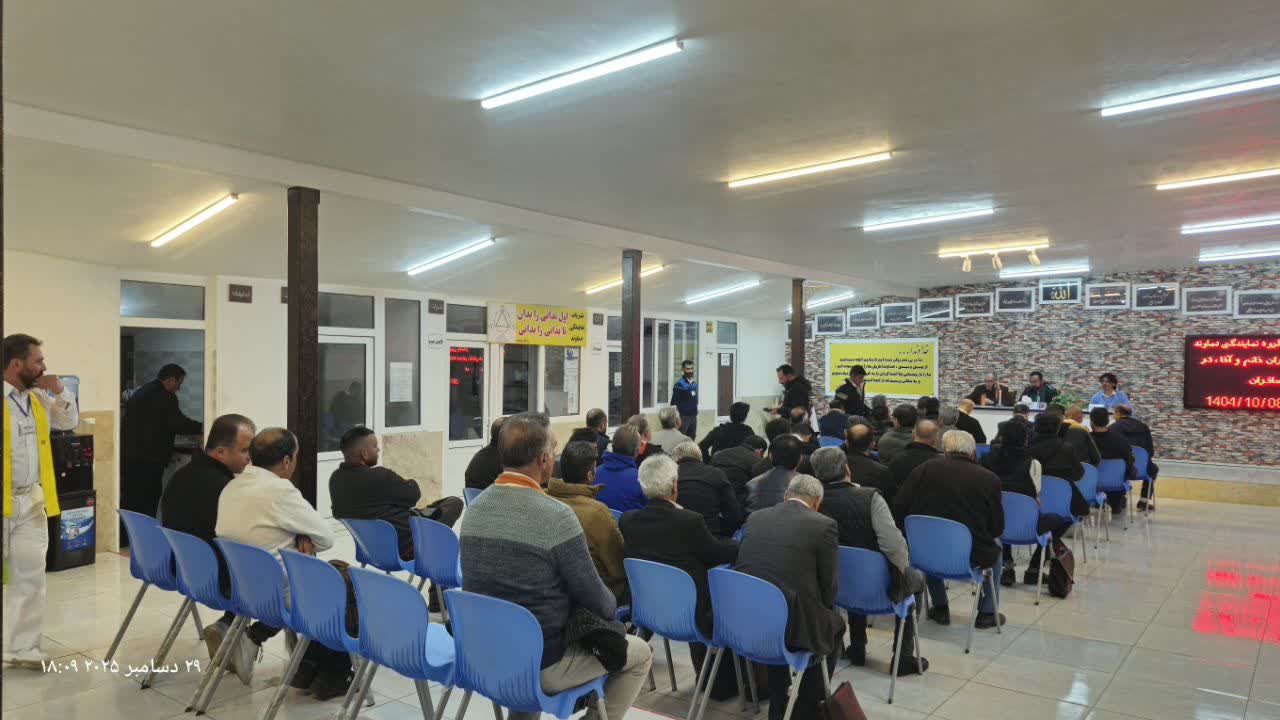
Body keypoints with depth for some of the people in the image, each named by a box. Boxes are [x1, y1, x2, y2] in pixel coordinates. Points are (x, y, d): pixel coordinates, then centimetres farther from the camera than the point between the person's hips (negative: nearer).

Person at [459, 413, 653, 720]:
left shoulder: (474, 508, -3)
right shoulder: (556, 515, -23)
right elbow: (599, 603, -16)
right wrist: (613, 606, 8)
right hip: (540, 664, -6)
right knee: (640, 653, 13)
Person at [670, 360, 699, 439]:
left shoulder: (695, 384, 11)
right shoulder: (679, 384, -10)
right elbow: (674, 403, -12)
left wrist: (695, 412, 14)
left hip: (693, 416, 7)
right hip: (683, 416, -7)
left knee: (692, 439, 10)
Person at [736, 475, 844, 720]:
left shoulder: (755, 517, 10)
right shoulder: (824, 525, -4)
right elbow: (829, 586, -2)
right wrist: (828, 609, 22)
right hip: (790, 625, -4)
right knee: (835, 624, 26)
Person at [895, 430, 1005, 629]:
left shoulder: (924, 469, -9)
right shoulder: (989, 479, -11)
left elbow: (898, 510, -5)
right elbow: (997, 529, -3)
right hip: (971, 557, -1)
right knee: (995, 546, 32)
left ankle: (940, 608, 40)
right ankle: (987, 612, 36)